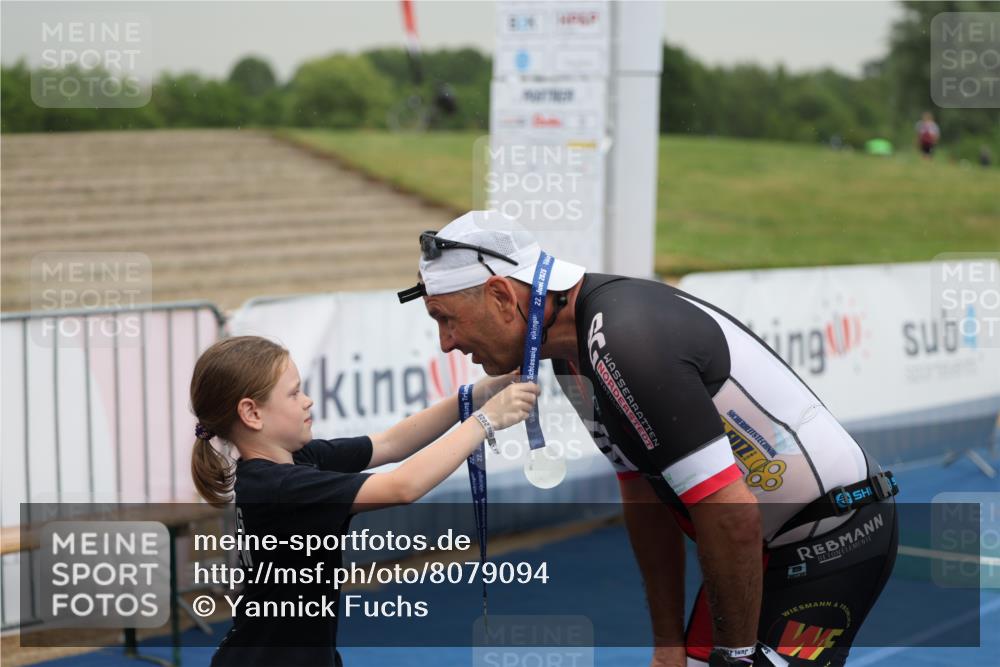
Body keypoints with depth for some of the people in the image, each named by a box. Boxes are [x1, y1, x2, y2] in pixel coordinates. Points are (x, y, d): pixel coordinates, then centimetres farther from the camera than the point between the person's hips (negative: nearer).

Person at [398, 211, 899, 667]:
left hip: (834, 542, -9)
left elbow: (732, 516, -28)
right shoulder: (575, 349, 3)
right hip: (766, 547, 10)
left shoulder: (627, 343, -28)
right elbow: (646, 502, 10)